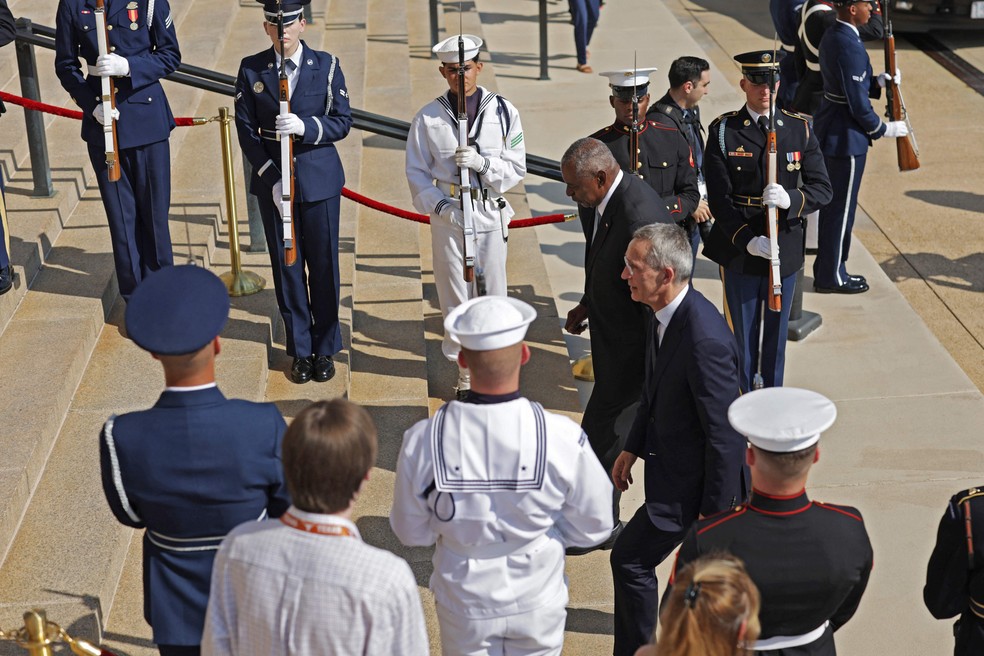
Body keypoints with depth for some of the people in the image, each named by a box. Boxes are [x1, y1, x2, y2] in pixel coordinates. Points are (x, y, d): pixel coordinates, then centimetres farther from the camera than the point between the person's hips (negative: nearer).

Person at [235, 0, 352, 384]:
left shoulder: (326, 65, -2)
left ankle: (326, 349, 19)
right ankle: (300, 351, 19)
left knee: (323, 266, 5)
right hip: (273, 182, 1)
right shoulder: (251, 69, 0)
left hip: (320, 181, -1)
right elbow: (246, 130, -2)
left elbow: (342, 121, -4)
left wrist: (304, 127, -23)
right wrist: (272, 179, -11)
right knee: (286, 267, 7)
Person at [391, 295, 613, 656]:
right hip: (537, 603, 0)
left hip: (464, 604, 0)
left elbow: (411, 533, -9)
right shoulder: (562, 440, -26)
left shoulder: (422, 442, -25)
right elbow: (594, 527, -10)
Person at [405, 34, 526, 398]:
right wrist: (439, 205, -12)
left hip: (490, 213, 0)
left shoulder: (503, 112, -2)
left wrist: (482, 162, -21)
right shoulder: (428, 118, -3)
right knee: (456, 295, 6)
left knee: (492, 290, 6)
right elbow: (417, 172, 2)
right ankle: (465, 370, 20)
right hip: (447, 216, 0)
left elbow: (516, 169, -4)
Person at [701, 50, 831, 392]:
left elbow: (822, 188, -2)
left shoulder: (799, 129, 1)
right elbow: (719, 198, -9)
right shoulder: (724, 131, -5)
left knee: (776, 334, 14)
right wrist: (747, 240, -21)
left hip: (785, 250, 2)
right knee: (741, 334, 8)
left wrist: (790, 199, -23)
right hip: (740, 252, -2)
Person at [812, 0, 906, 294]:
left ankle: (827, 268, 29)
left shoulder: (832, 35, 6)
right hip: (846, 137, -10)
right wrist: (885, 129, -8)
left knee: (831, 203, 18)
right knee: (841, 206, 2)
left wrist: (878, 81, 3)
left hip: (828, 130, 10)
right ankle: (832, 277, 14)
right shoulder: (849, 46, -24)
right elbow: (857, 104, -21)